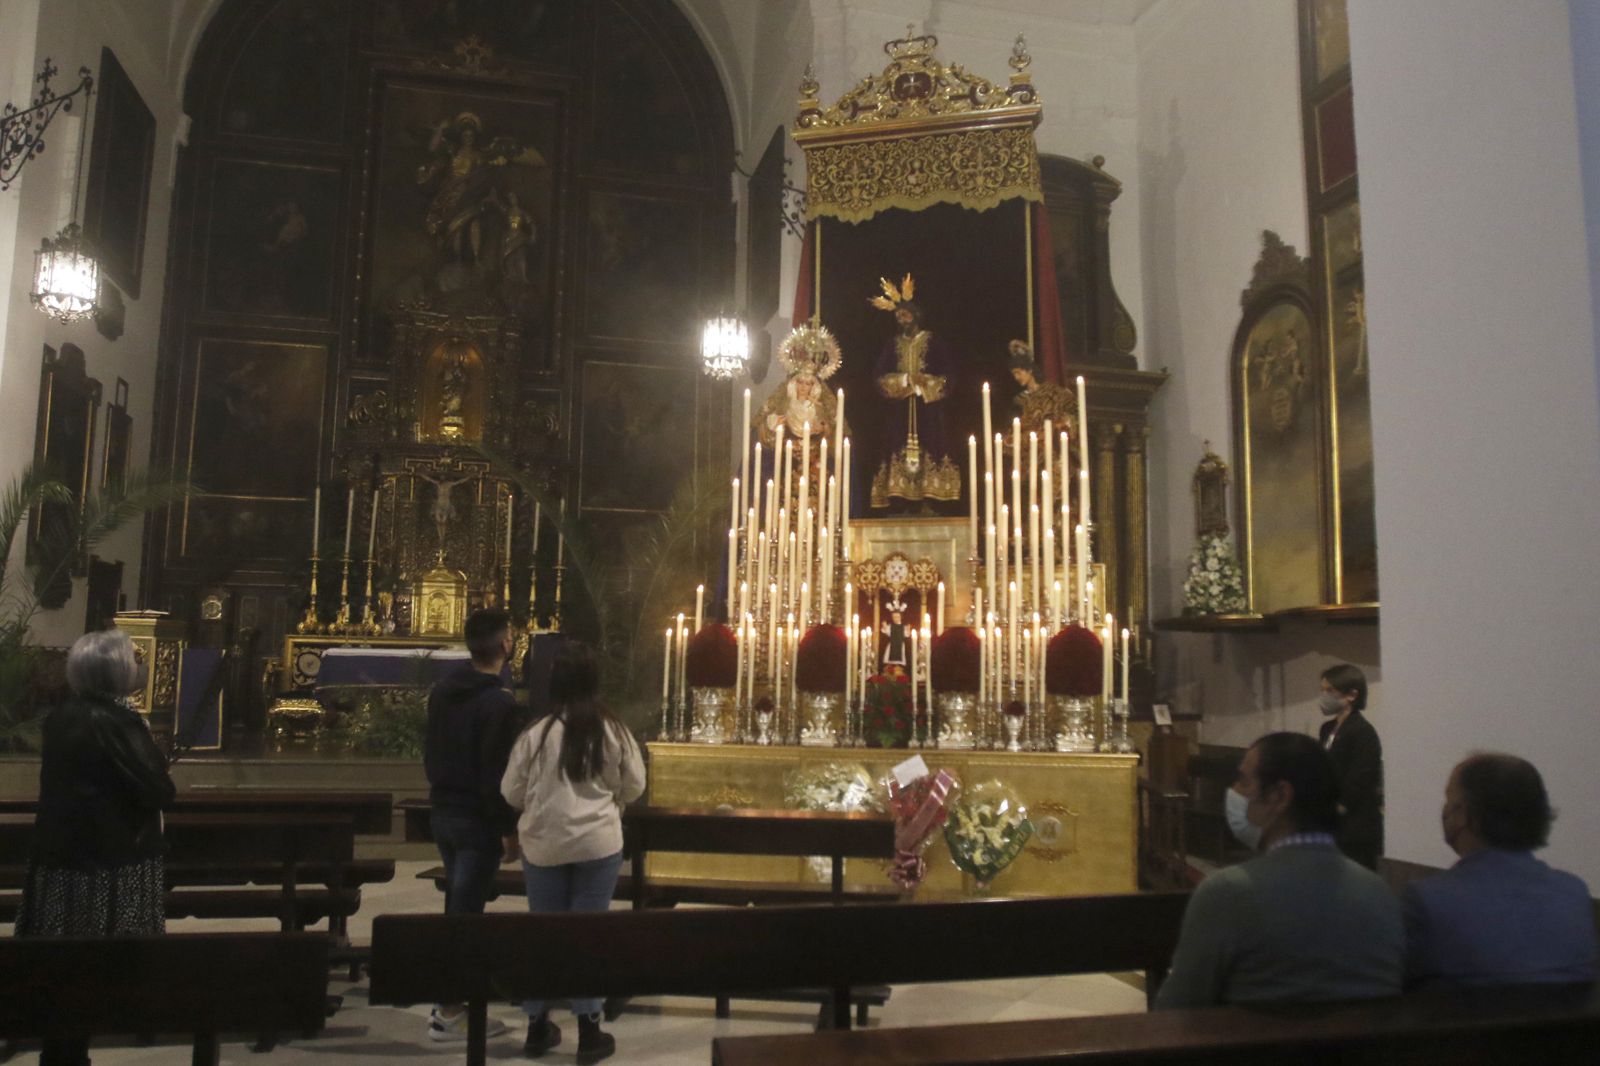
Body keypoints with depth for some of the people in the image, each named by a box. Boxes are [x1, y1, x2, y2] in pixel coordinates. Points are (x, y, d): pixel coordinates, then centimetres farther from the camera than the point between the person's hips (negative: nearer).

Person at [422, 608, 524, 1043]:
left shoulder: (441, 690, 6)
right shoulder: (499, 702, -20)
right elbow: (497, 773, -21)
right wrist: (509, 829, -14)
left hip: (443, 812, 8)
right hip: (478, 820, -8)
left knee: (456, 902, 18)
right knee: (466, 909, -2)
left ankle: (451, 994, 26)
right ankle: (449, 1012, 4)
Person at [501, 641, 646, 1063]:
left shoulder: (536, 733, -12)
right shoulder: (613, 731, -8)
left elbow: (511, 793, -2)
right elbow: (634, 786, 3)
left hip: (543, 845, 0)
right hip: (599, 843, 0)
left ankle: (538, 1026, 25)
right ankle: (589, 1031, 13)